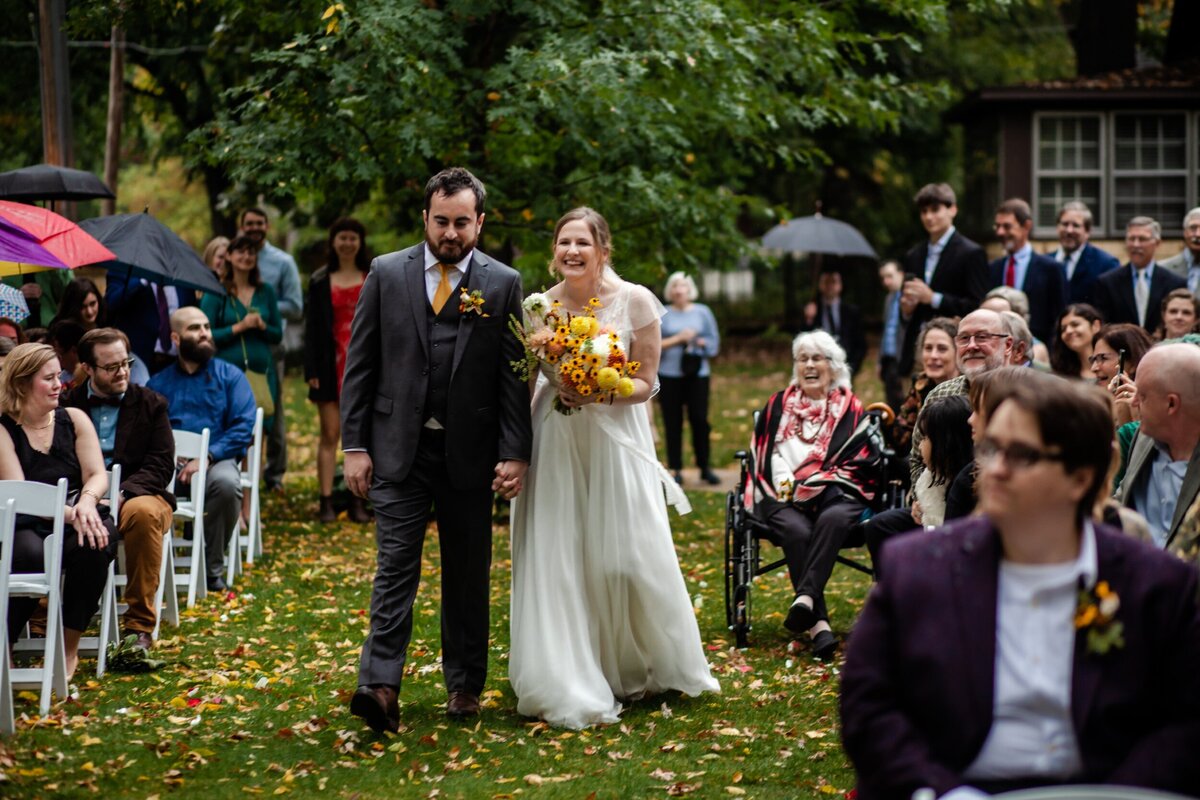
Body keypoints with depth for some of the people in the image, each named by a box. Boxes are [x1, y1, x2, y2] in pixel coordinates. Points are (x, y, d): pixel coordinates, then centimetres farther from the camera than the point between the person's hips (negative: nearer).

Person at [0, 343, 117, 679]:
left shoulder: (74, 419, 9)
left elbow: (98, 474, 1)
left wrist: (87, 501, -24)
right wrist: (69, 514, -27)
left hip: (78, 523, 3)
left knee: (94, 545, -33)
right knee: (31, 554, -38)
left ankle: (70, 648, -18)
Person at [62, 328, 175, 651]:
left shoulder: (150, 404, 10)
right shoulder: (69, 404, 12)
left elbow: (160, 467, 1)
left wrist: (121, 494, -18)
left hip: (136, 495, 0)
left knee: (144, 512, -37)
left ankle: (140, 625, -29)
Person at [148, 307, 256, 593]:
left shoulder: (230, 376, 14)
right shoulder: (159, 383, 19)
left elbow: (244, 427, 0)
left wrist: (206, 457, -15)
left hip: (216, 460, -1)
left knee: (226, 483, -37)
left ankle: (212, 567, -15)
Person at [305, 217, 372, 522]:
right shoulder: (320, 281, 6)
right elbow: (312, 328, 4)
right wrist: (311, 369, -4)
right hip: (332, 364, -1)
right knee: (330, 435, -2)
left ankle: (358, 502, 6)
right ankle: (326, 502, -1)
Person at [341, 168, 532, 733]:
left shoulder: (503, 284, 1)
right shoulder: (386, 274, 3)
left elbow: (514, 376, 0)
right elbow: (360, 364, 4)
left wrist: (515, 453, -7)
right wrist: (354, 445, -2)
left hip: (470, 452, 0)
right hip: (399, 447, 0)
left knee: (468, 574, 9)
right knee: (396, 566, -7)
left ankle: (464, 685, 21)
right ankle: (380, 686, -14)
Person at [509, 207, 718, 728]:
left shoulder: (635, 302, -5)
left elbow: (645, 383, -3)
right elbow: (525, 380, 12)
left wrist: (598, 393, -19)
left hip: (613, 440, -1)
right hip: (554, 444, 2)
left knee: (624, 558, 0)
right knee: (556, 561, -2)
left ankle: (633, 672, 24)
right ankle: (568, 686, 6)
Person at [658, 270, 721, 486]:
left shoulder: (702, 312, 8)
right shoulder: (662, 314, 4)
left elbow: (714, 342, 7)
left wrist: (698, 341, -11)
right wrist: (677, 339, -11)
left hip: (697, 373, 1)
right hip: (669, 376, -1)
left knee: (700, 420, -3)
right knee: (672, 423, 0)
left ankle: (705, 468, 7)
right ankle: (675, 470, 8)